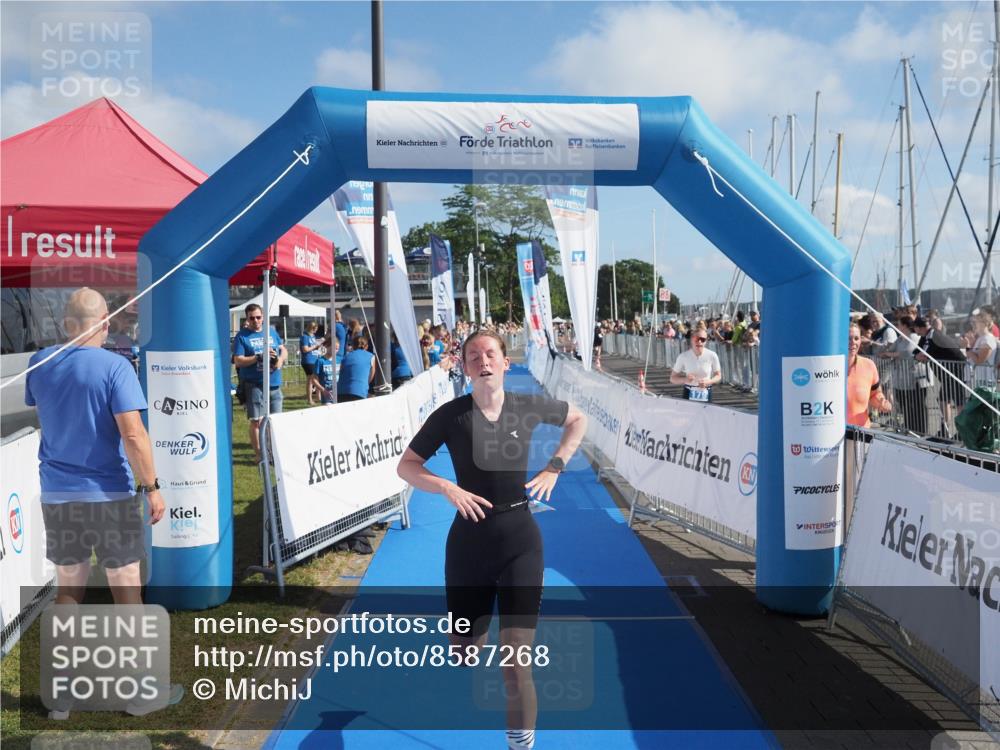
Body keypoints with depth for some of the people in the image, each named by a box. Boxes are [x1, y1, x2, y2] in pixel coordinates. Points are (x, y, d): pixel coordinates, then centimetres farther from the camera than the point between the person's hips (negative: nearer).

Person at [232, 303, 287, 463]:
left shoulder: (271, 331, 11)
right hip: (254, 385, -5)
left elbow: (283, 350, 15)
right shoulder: (242, 336, -3)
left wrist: (280, 359, -7)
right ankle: (258, 454, 10)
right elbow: (238, 361, -10)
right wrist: (259, 357, -21)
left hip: (274, 384, 5)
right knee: (256, 421, 0)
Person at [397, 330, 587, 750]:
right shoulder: (451, 415, -8)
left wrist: (555, 467, 3)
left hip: (519, 539, 0)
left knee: (514, 662, -7)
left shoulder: (528, 407, -4)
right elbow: (406, 466, -3)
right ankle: (478, 640, 52)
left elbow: (578, 420, 15)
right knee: (463, 654, 15)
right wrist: (447, 488, -19)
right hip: (468, 539, 1)